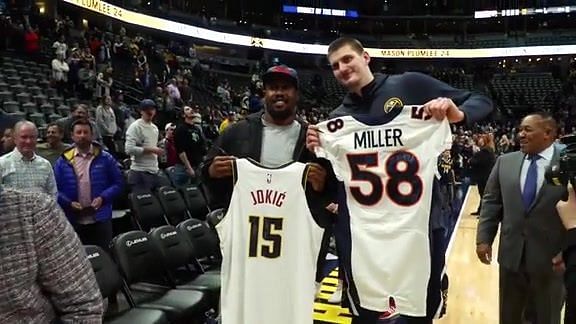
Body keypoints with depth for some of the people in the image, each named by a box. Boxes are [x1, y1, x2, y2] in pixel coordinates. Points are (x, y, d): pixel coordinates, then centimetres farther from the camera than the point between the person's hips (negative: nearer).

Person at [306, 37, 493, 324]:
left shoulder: (409, 84, -3)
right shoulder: (338, 118, 5)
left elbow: (482, 102, -1)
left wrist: (458, 114, -23)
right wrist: (317, 153, -14)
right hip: (362, 229, 2)